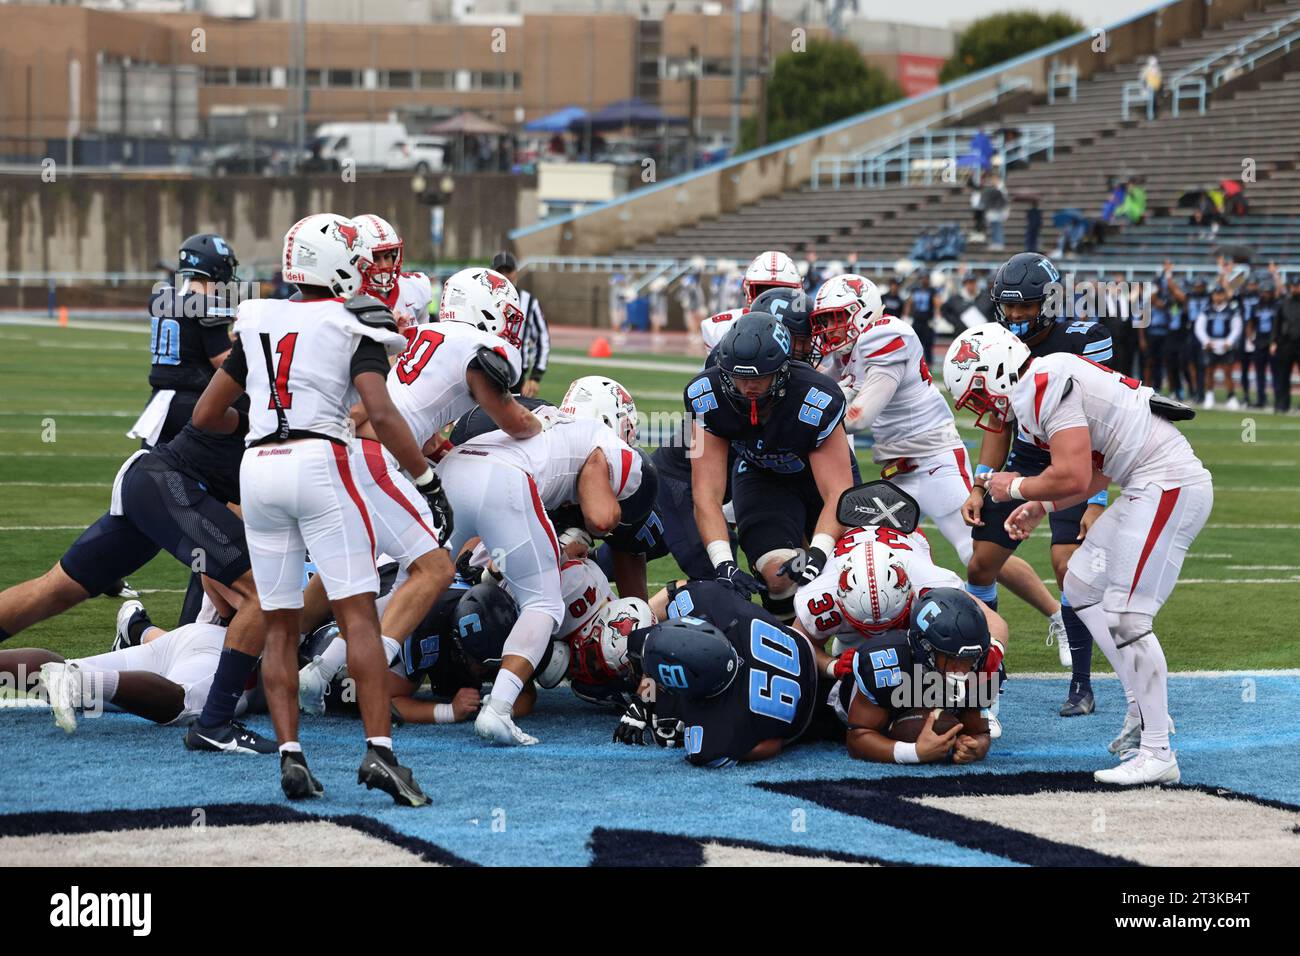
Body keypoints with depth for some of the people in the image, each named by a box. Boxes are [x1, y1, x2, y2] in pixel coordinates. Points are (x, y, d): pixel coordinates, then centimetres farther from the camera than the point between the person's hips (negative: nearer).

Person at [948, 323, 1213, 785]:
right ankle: (1143, 708, 20)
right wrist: (1042, 506, 21)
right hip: (1152, 488, 11)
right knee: (1081, 587, 17)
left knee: (1126, 617, -11)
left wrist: (1017, 489, -4)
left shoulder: (1045, 386, -15)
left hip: (1169, 487, -11)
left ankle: (1158, 755, -9)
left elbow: (1073, 477, -21)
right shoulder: (1048, 379, 17)